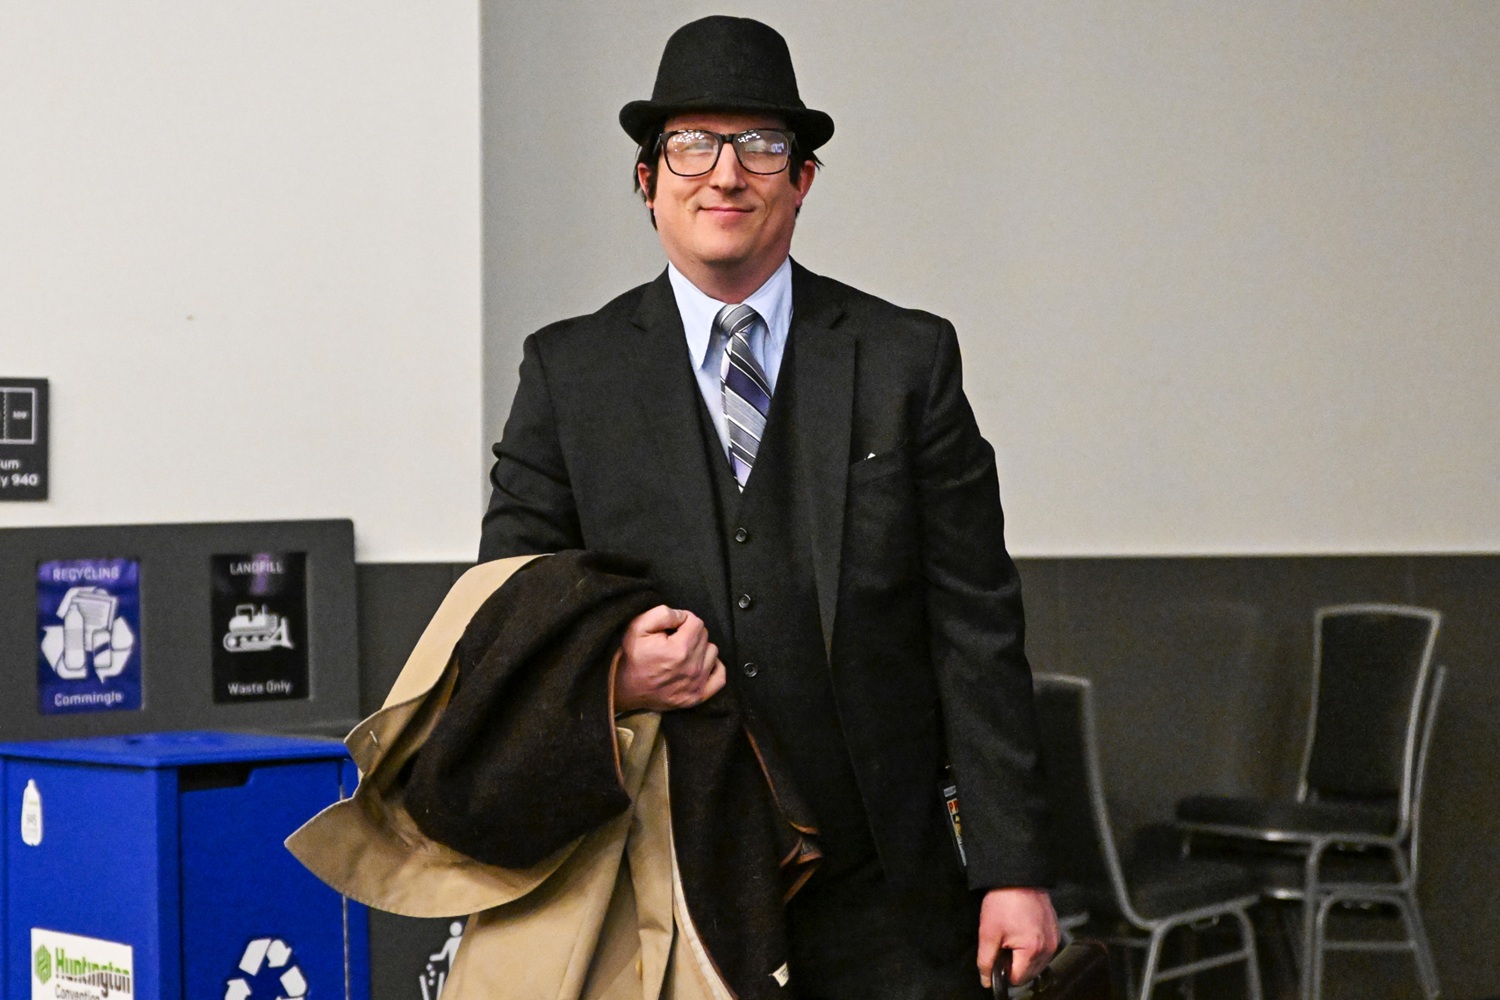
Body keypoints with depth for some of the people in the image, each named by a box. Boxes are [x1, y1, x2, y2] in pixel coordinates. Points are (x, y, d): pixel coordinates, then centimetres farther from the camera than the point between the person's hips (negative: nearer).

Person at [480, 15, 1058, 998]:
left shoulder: (907, 359, 4)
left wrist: (1013, 867, -3)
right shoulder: (570, 372, 5)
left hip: (880, 889, 0)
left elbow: (976, 627, 1)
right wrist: (604, 671, -15)